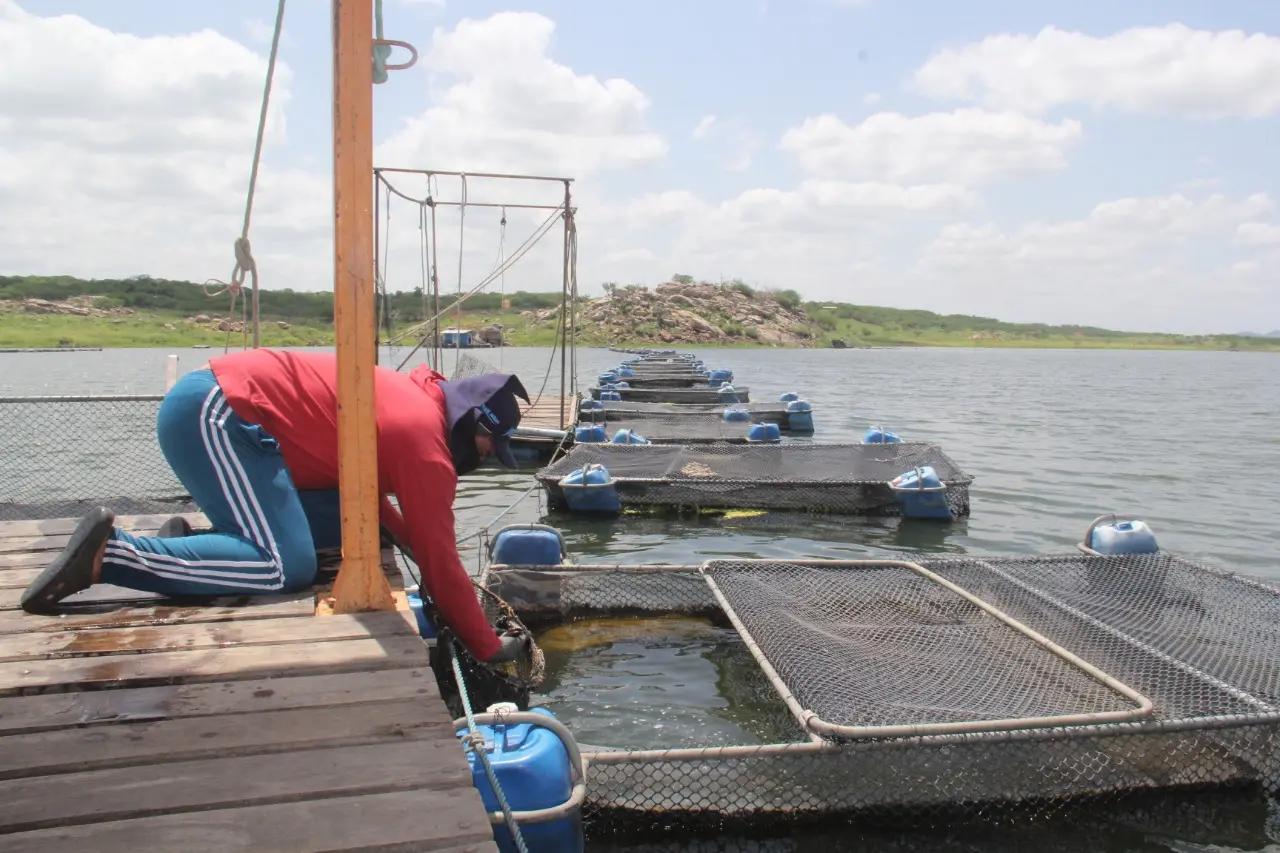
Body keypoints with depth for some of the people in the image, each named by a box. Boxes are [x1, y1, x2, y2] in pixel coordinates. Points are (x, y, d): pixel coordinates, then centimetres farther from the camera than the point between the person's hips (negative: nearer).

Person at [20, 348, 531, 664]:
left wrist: (413, 540, 18)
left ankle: (189, 544, 5)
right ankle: (111, 551, -18)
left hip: (206, 403, 10)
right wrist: (489, 648, -1)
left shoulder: (412, 397, 14)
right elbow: (440, 562, -10)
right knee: (288, 568, -20)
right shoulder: (427, 445, -14)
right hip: (215, 415, -10)